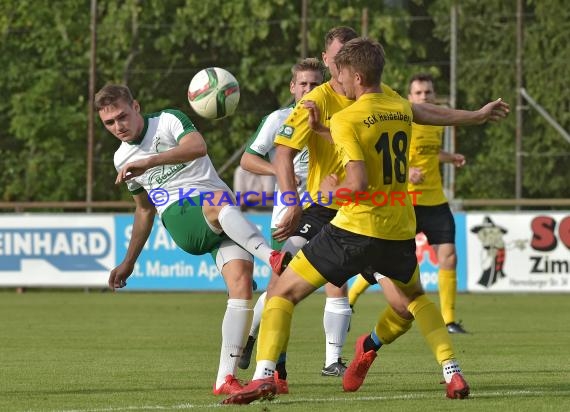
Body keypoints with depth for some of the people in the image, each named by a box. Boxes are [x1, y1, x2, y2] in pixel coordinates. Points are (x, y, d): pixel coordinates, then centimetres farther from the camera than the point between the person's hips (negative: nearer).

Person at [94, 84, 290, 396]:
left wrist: (148, 162, -29)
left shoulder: (168, 121, 2)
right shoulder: (122, 158, 19)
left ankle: (225, 378, -26)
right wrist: (128, 262, 35)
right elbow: (144, 209, 32)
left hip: (222, 221, -2)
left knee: (241, 279, -25)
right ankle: (273, 258, -58)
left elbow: (198, 146, -20)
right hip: (180, 221, 2)